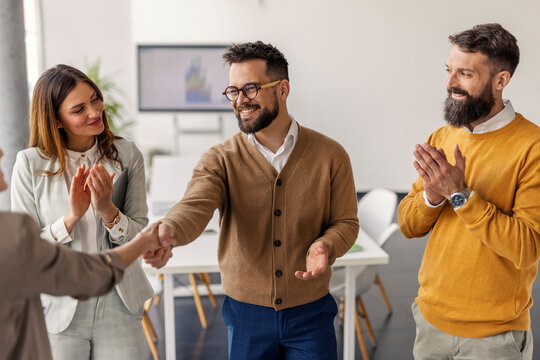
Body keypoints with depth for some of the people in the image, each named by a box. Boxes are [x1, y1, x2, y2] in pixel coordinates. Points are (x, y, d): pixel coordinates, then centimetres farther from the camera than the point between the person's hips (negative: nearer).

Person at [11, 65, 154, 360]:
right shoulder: (30, 163, -6)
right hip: (59, 310, -1)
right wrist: (72, 216, -22)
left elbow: (140, 236, -4)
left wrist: (107, 210, -22)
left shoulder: (126, 155, -4)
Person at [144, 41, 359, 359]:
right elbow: (195, 206, -23)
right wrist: (169, 231, -46)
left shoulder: (330, 156, -5)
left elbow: (346, 222, 0)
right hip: (245, 312, 0)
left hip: (310, 312, 0)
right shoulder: (220, 160, -7)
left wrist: (325, 246, -22)